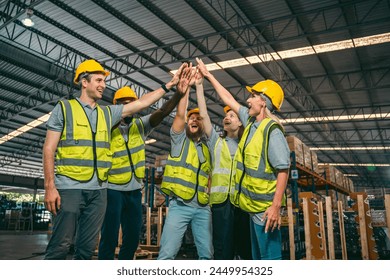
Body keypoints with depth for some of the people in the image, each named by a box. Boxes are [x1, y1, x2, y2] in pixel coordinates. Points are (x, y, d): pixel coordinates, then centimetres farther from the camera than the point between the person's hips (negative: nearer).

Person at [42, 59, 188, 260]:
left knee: (87, 248, 9)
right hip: (69, 188, -5)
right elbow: (49, 149, -2)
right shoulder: (64, 108, 2)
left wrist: (169, 84, 7)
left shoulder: (108, 113, 15)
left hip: (98, 190, 5)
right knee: (60, 245, -4)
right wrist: (50, 187, -10)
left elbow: (142, 103, 12)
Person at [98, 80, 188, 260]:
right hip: (113, 189, -5)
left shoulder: (140, 125, 6)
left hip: (134, 190, 5)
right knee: (109, 237, 0)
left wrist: (180, 91, -21)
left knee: (133, 237, 12)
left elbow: (163, 112, -9)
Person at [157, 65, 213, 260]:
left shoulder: (207, 149, 20)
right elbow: (180, 113, -4)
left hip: (203, 207, 4)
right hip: (180, 205, -4)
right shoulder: (179, 139, 9)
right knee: (167, 253, -12)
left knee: (207, 254, 5)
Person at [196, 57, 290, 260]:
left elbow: (283, 170, -21)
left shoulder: (272, 130, -17)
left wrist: (275, 206, -27)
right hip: (254, 205, 9)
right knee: (258, 256, 18)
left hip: (265, 207, -9)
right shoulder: (251, 121, 8)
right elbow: (229, 99, 18)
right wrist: (208, 75, 24)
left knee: (270, 257, -2)